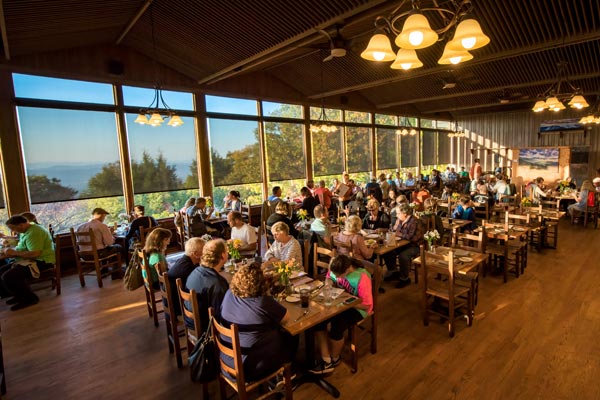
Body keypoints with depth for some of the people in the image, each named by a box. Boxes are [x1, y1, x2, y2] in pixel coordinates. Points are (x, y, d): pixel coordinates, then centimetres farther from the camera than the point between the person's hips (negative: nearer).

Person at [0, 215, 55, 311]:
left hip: (41, 261, -11)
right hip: (32, 260, 11)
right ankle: (20, 295, 17)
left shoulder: (33, 233, -21)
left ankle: (30, 299, -6)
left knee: (8, 277, -21)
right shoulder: (26, 231, 13)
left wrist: (14, 252, -16)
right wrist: (10, 250, 1)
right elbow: (23, 247, 22)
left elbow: (35, 253, -29)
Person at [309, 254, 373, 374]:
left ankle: (335, 358, 7)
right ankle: (326, 360, -5)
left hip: (356, 308, -5)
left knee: (336, 327, -26)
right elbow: (328, 279, 12)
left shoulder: (362, 277, -27)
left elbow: (367, 305, -23)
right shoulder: (336, 269, -10)